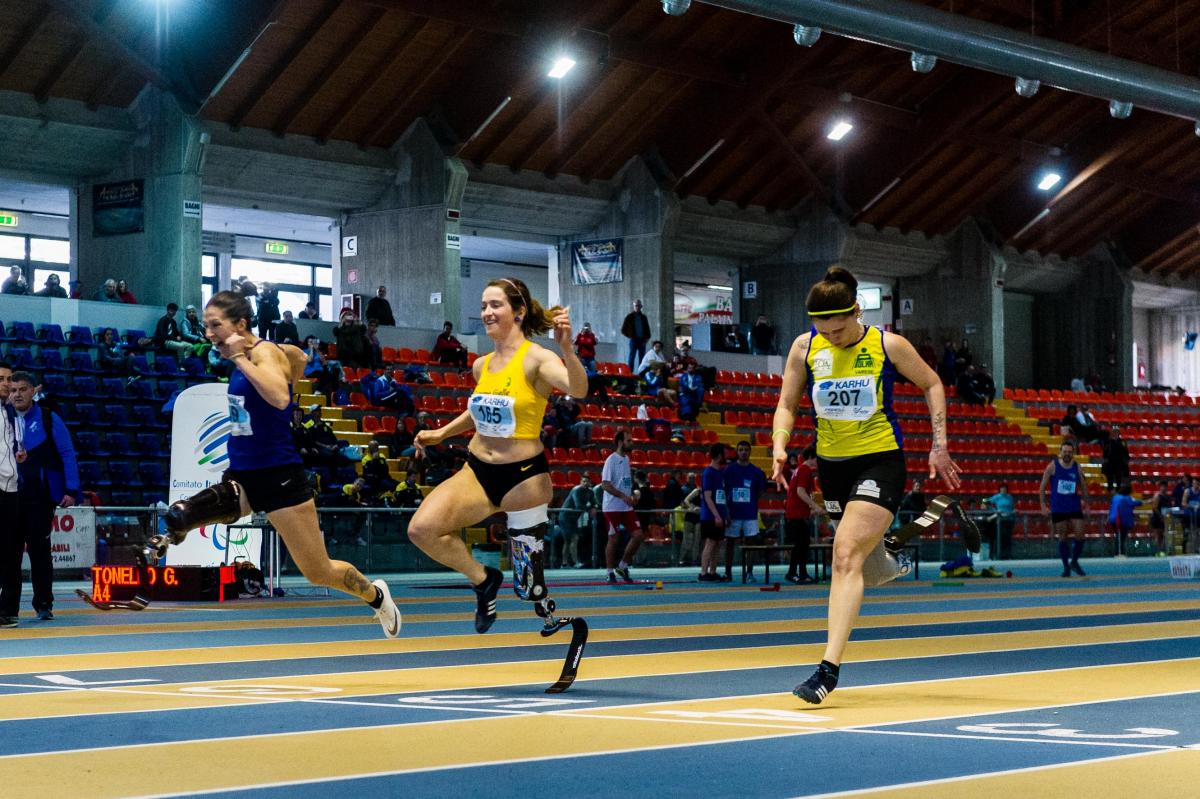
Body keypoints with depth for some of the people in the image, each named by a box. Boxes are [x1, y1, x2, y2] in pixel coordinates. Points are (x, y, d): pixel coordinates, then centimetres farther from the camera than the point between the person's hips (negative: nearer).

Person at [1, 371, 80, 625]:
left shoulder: (48, 419, 1)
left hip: (41, 497, -2)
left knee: (39, 549, 1)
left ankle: (44, 604, 13)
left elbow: (67, 454, -1)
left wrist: (71, 490, -8)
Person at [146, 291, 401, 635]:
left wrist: (240, 358, -30)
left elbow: (279, 398, -38)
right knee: (178, 518, -25)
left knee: (319, 573, 6)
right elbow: (297, 357, 27)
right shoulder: (245, 357, 6)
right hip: (240, 478, 7)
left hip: (279, 478, -7)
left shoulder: (264, 351, -15)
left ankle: (375, 595, 30)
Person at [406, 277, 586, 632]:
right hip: (477, 471, 6)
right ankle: (483, 579, 5)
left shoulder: (535, 358, -12)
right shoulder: (482, 366, 8)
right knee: (422, 529, -18)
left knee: (530, 587, -2)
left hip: (524, 476, -6)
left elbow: (578, 390, -31)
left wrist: (566, 348, -48)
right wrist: (441, 434, 26)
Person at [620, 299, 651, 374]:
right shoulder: (629, 316, 2)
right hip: (634, 340, -4)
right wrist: (630, 336, -3)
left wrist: (646, 338, 6)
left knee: (642, 359, 2)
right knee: (632, 357, -6)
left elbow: (647, 329, 19)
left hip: (642, 340, 4)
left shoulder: (643, 317, 13)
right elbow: (623, 330, 4)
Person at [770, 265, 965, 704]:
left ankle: (830, 666, -24)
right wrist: (780, 447, -13)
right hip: (831, 464, 4)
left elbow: (931, 384, 6)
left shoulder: (888, 345, -9)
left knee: (846, 554, -20)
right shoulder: (804, 347, -3)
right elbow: (787, 404, 5)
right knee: (863, 563, 16)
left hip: (880, 459, -4)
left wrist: (939, 445, 1)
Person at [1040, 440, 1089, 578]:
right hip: (1058, 508, -2)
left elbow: (1083, 487, 11)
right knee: (1062, 538, 3)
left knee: (1079, 536, -4)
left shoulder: (1077, 467, 2)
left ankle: (1074, 562, 17)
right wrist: (1043, 505, -8)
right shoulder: (1053, 466, -4)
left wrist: (1086, 505, 7)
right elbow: (1042, 486, -1)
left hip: (1075, 507, 2)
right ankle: (1066, 567, 12)